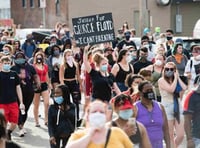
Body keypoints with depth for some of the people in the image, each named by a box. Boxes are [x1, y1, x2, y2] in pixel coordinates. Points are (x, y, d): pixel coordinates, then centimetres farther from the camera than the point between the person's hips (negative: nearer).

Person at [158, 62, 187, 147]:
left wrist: (178, 77, 0)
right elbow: (171, 89, -20)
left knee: (181, 135, 2)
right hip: (167, 108, -5)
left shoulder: (176, 80, 13)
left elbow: (185, 89, -4)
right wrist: (175, 78, -8)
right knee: (170, 136, 0)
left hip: (178, 108, 5)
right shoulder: (162, 80, -4)